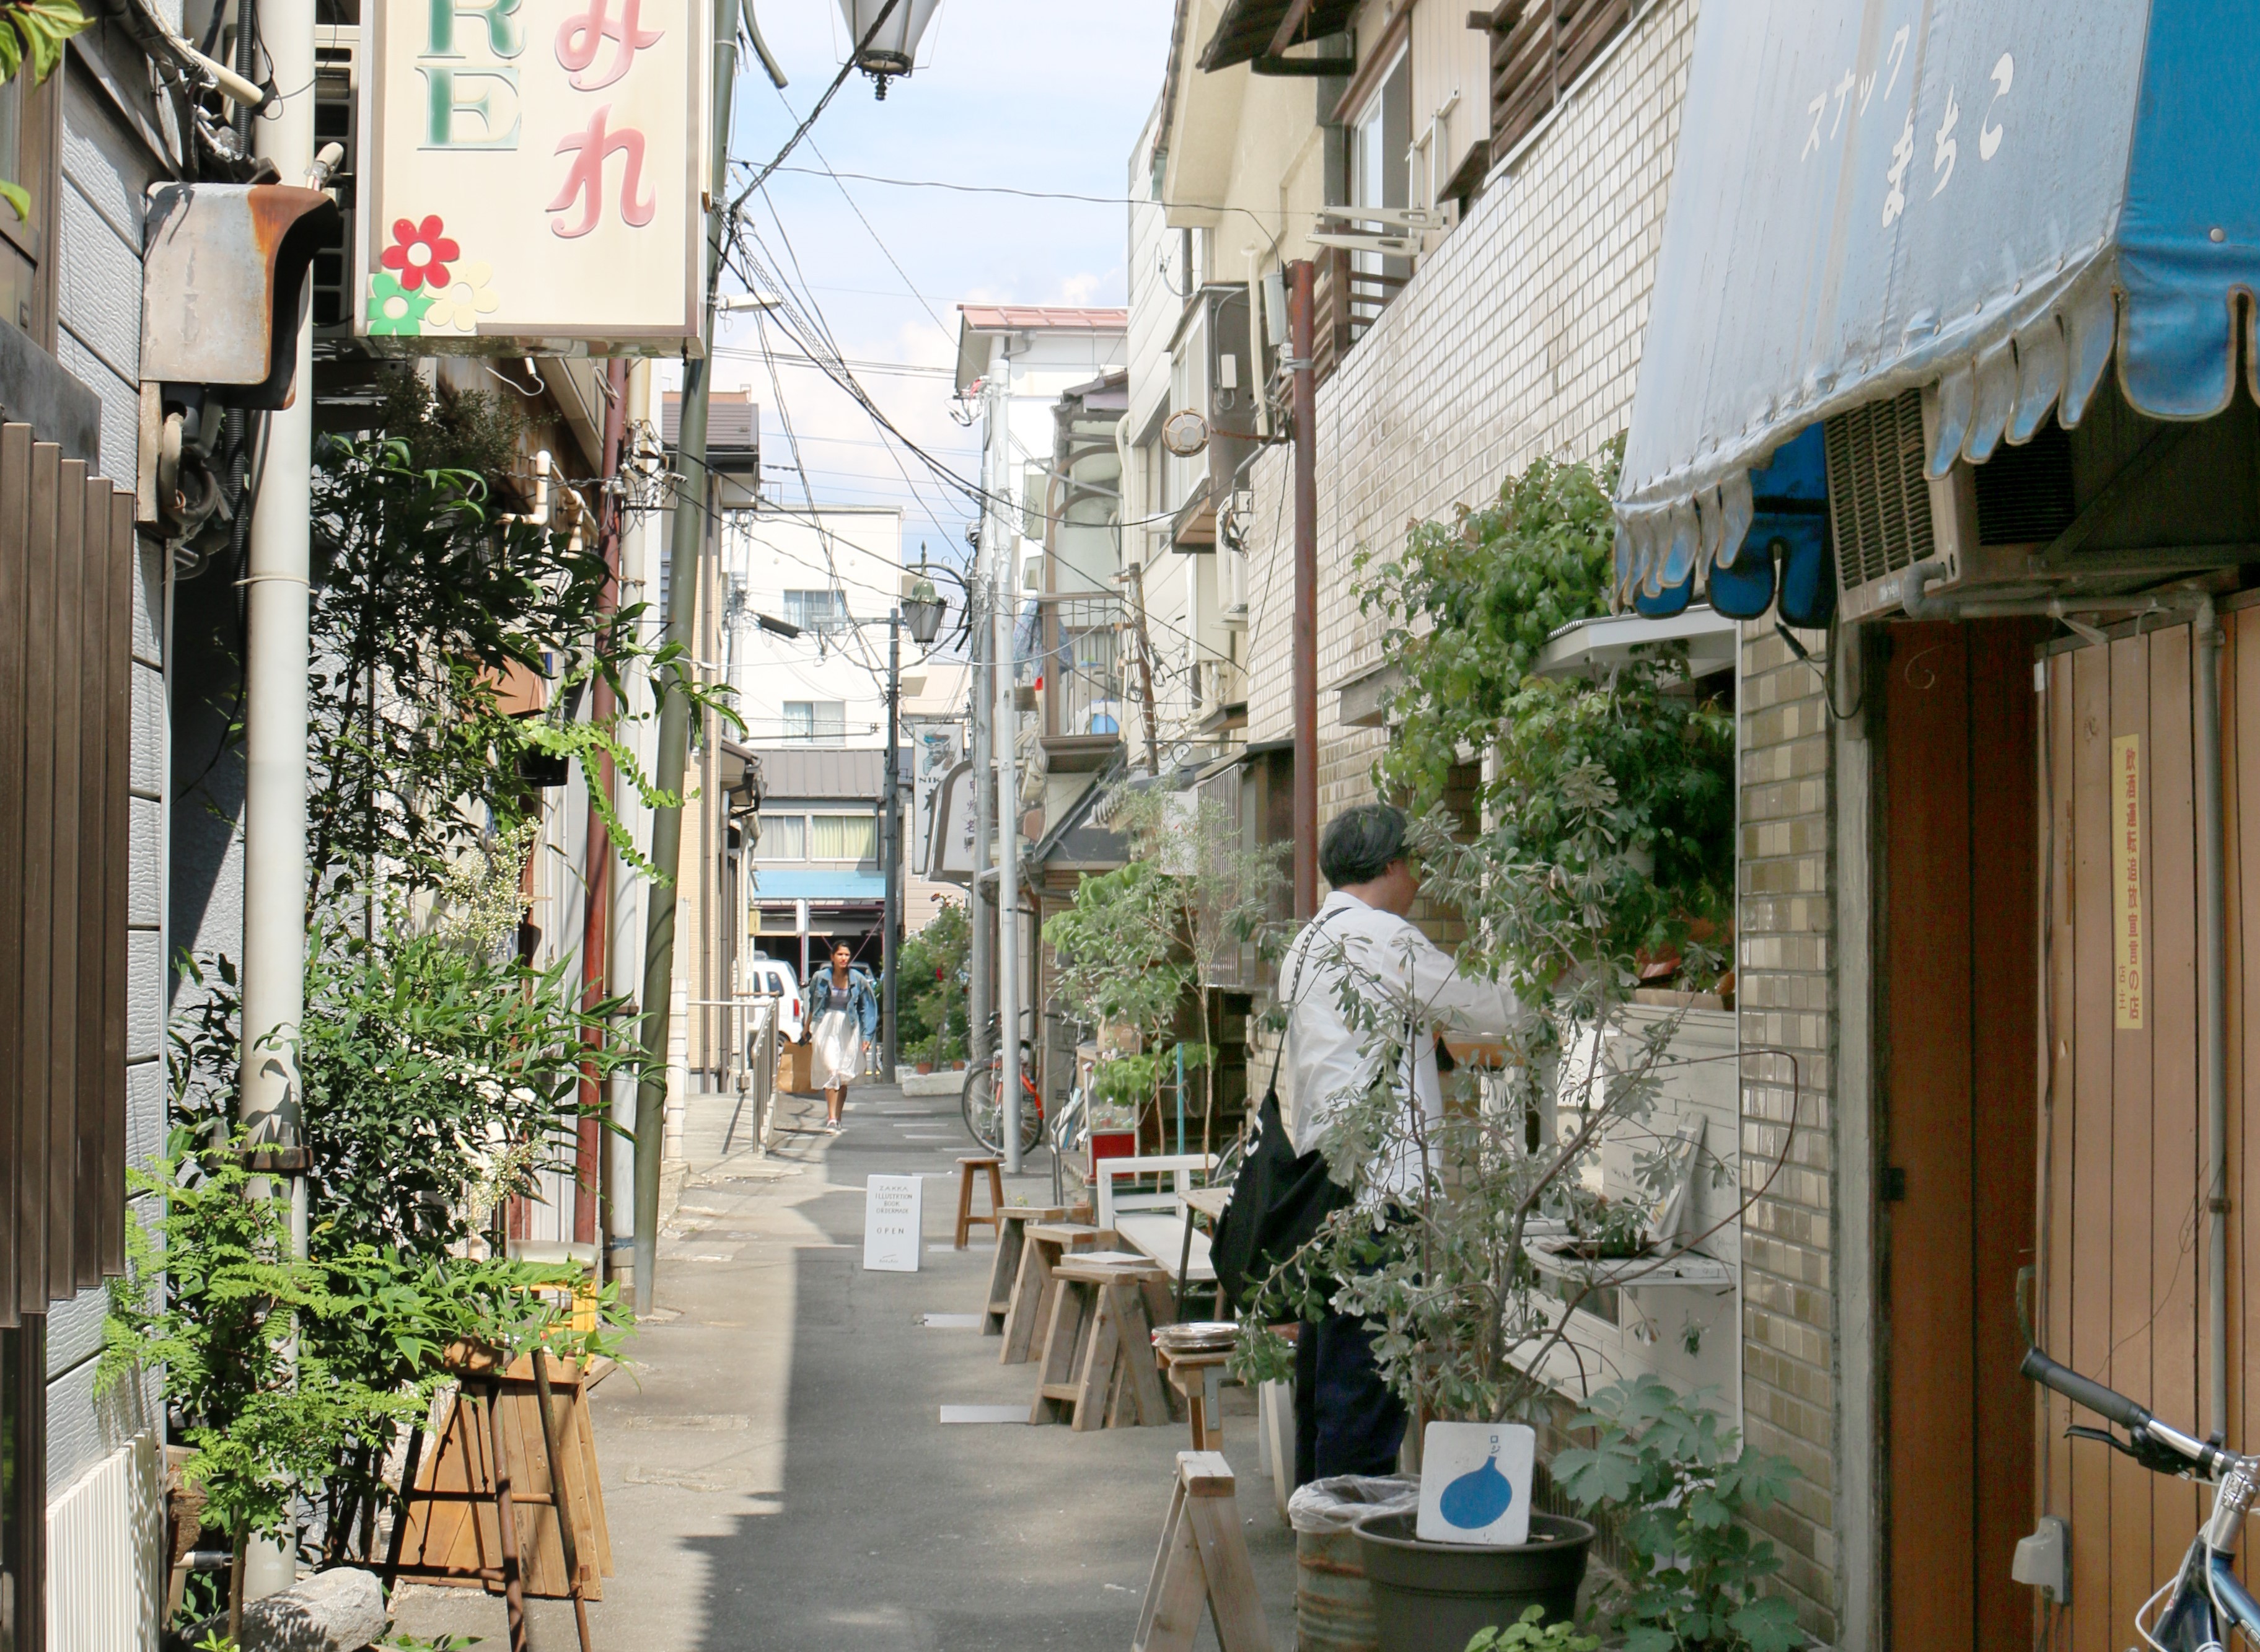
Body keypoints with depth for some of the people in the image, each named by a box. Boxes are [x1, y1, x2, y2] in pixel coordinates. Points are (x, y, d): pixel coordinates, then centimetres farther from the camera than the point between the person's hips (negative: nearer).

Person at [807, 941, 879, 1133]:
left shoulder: (858, 980, 0)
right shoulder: (821, 978, 0)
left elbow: (868, 1008, 6)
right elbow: (812, 1004, 13)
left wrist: (867, 1035, 1)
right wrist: (808, 1029, 13)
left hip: (849, 1029, 1)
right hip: (826, 1027, -1)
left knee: (844, 1075, 3)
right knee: (831, 1070, -14)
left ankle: (836, 1118, 13)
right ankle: (831, 1118, -17)